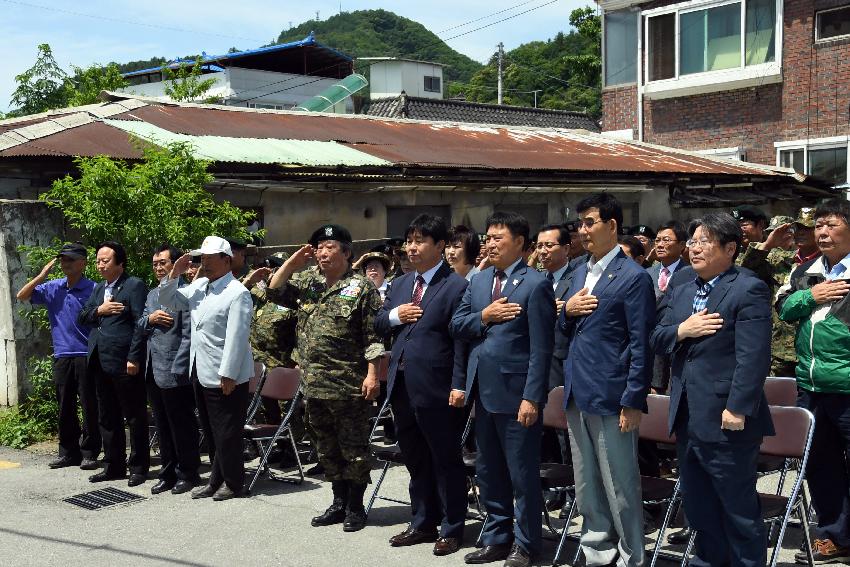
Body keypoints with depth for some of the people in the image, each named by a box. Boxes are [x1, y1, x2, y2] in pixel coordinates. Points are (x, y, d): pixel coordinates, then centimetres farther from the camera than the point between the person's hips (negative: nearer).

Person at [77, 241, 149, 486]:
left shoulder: (134, 285, -7)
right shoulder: (99, 289, 17)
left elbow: (141, 323, -14)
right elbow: (81, 317, 14)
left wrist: (134, 358, -19)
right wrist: (98, 310, -6)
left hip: (124, 362, -8)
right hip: (100, 362, 8)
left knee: (135, 418, 2)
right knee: (107, 418, 14)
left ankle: (139, 467, 10)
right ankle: (113, 466, 23)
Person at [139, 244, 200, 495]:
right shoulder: (152, 294, 16)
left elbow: (188, 334, -16)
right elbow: (140, 326, 20)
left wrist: (178, 369, -19)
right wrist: (149, 319, -3)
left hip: (175, 373, -8)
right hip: (153, 371, 8)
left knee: (182, 427, 2)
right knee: (163, 427, 15)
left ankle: (187, 474, 13)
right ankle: (168, 473, 24)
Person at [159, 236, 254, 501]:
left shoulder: (237, 293, -15)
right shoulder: (198, 286, 10)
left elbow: (236, 337, -19)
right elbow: (168, 301, 19)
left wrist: (228, 375, -22)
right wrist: (174, 274, 2)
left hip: (225, 377, -8)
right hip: (200, 372, 8)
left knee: (227, 434, 3)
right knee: (211, 431, 18)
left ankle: (232, 483, 18)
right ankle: (216, 480, 30)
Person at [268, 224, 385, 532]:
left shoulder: (362, 287, -7)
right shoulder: (308, 280, 10)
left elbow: (373, 336, -9)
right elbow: (274, 291, 12)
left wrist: (372, 374, -15)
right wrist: (292, 262, 1)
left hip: (349, 385, -6)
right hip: (315, 382, 6)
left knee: (354, 448, 3)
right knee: (326, 447, 15)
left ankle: (355, 507, 15)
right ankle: (339, 502, 28)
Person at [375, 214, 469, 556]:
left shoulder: (456, 286, -10)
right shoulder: (400, 284, 14)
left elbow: (462, 342, -14)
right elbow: (378, 325, 18)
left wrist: (458, 388, -19)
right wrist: (394, 315, -4)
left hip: (436, 390, -7)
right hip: (402, 387, 8)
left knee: (446, 461, 6)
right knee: (416, 461, 17)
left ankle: (451, 530, 17)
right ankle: (423, 524, 30)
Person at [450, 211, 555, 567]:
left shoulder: (535, 284, -10)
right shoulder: (478, 281, 12)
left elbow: (541, 347, -14)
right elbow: (455, 326, 9)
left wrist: (532, 397, -19)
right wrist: (484, 316, -9)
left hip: (515, 392, -7)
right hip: (483, 390, 7)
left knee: (522, 473, 4)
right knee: (488, 471, 16)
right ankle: (496, 538, 29)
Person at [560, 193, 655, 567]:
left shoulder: (633, 277, -10)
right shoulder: (580, 273, 14)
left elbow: (641, 345, -13)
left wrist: (634, 402, -16)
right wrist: (567, 310, -1)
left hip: (610, 396, -8)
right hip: (577, 393, 8)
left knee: (620, 486, 2)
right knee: (586, 485, 15)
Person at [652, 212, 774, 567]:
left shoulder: (748, 290, -11)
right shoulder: (680, 292, 15)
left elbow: (753, 358, -18)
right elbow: (657, 341, 10)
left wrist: (738, 409, -22)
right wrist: (680, 330, -11)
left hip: (726, 418, -8)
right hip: (687, 417, 8)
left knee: (738, 508, 4)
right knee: (698, 506, 19)